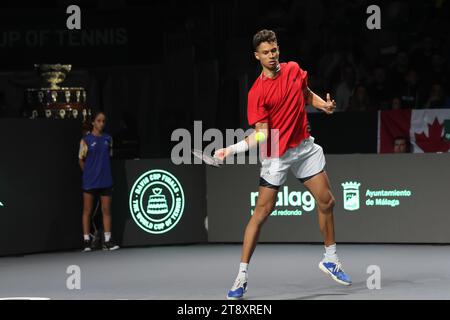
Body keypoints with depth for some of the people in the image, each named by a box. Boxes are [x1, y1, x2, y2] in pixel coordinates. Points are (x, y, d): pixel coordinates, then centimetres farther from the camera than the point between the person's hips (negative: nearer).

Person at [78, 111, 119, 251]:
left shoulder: (108, 138, 8)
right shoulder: (86, 139, -3)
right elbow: (81, 160, 2)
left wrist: (104, 170, 10)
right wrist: (89, 173, 1)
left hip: (105, 180, 4)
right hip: (90, 181, -3)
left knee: (106, 210, 3)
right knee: (87, 211, 1)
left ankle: (107, 240, 6)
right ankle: (86, 241, 5)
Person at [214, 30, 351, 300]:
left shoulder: (294, 70, -1)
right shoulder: (257, 92, -17)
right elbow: (261, 135, -20)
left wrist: (324, 105, -1)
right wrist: (233, 149, -34)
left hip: (305, 147, 5)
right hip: (276, 155, -5)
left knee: (327, 202, 8)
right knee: (262, 212, -9)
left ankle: (331, 260, 29)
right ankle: (242, 276, -5)